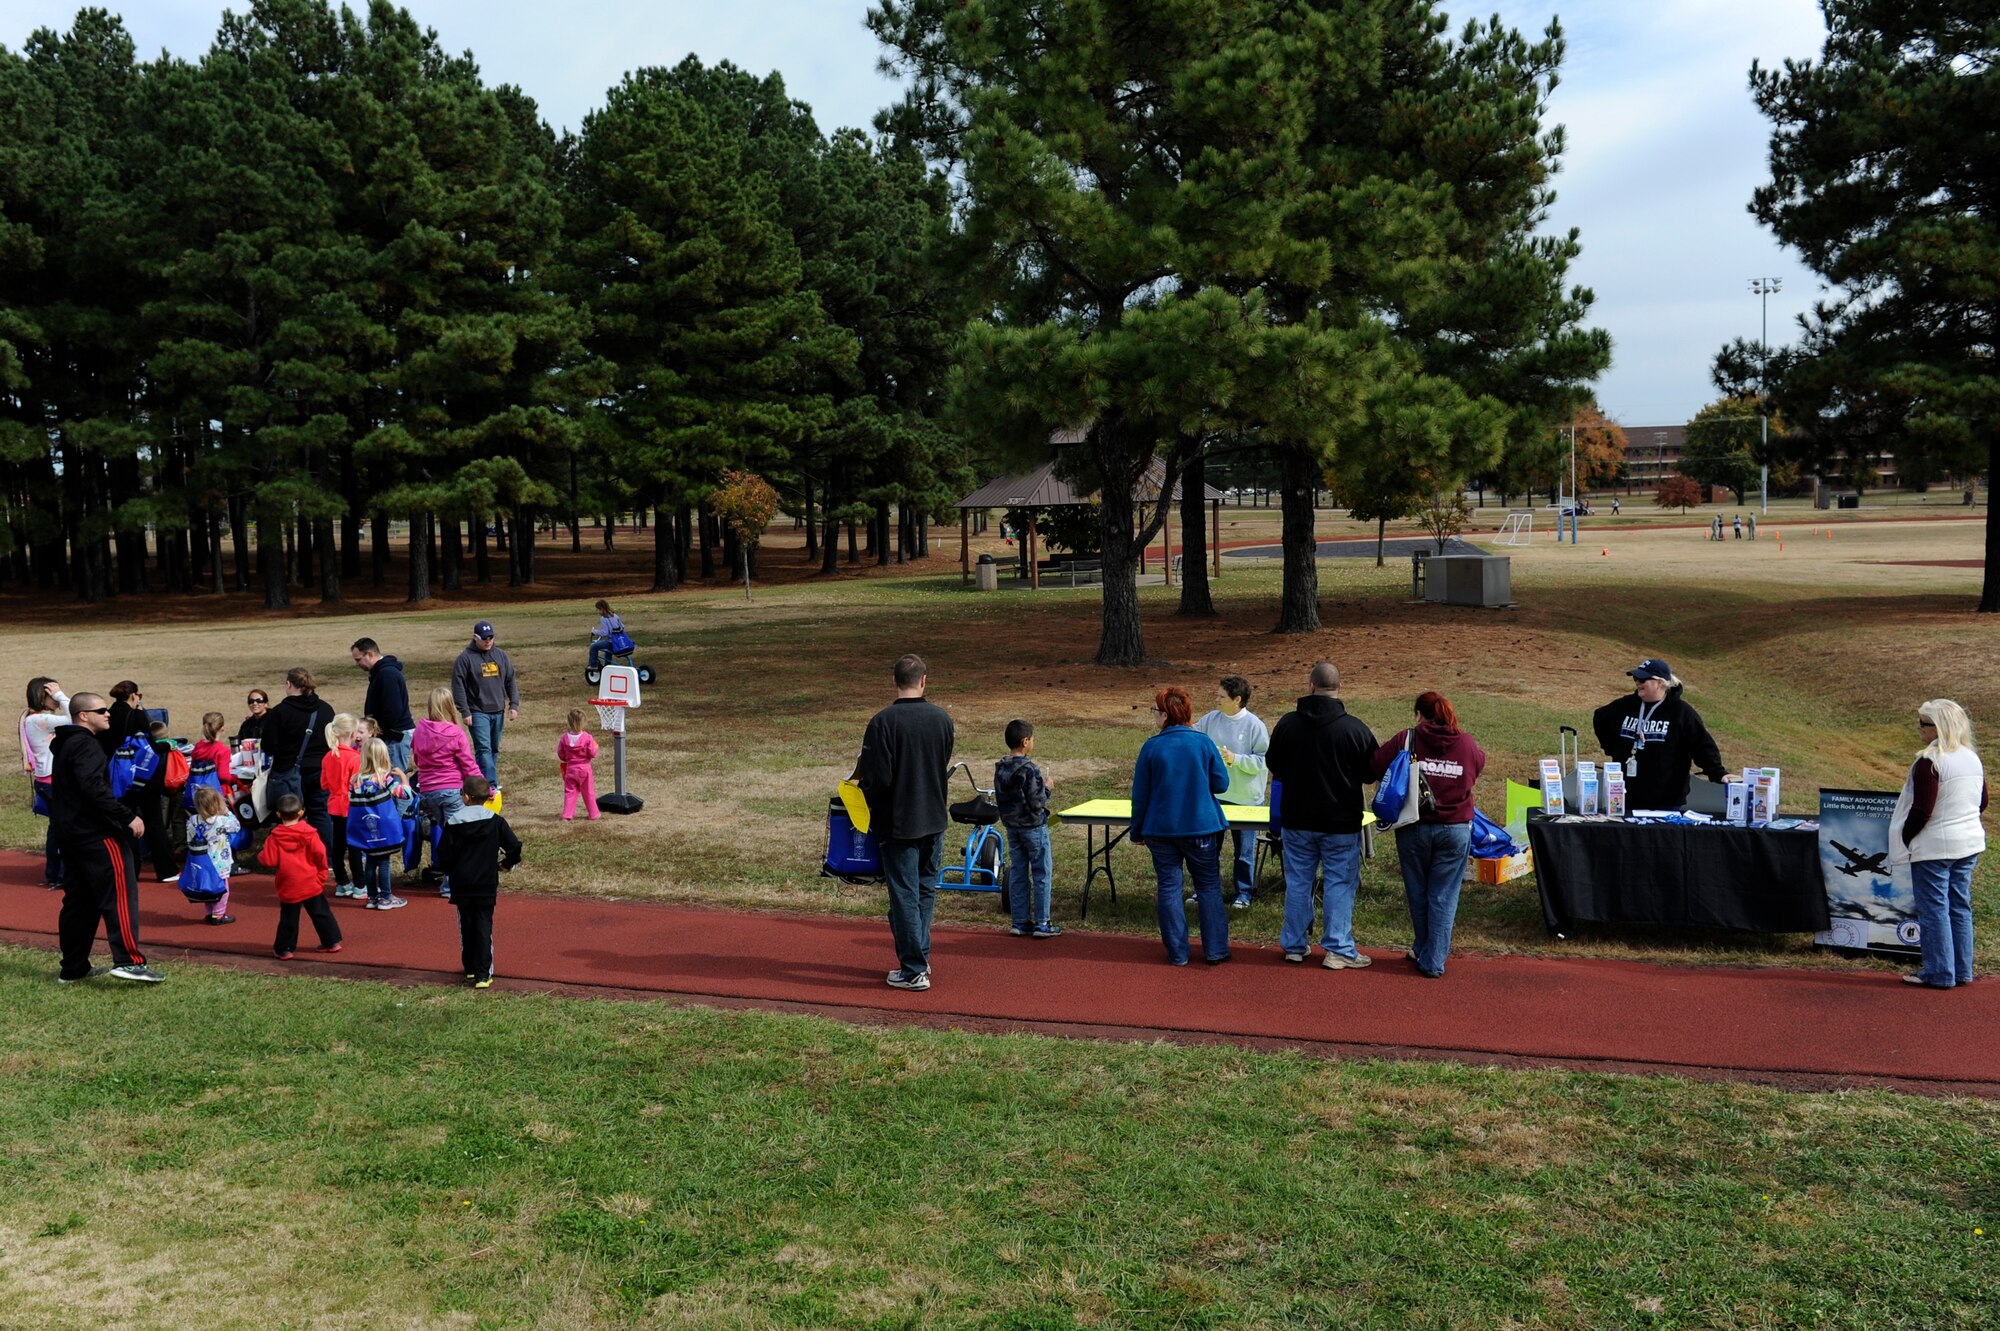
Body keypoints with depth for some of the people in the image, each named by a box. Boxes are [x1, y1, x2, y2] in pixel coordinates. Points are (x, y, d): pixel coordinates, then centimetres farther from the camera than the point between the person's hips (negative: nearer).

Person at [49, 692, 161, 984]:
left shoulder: (65, 744, 19)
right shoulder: (85, 745, -13)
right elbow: (94, 789, -25)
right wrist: (128, 817, -24)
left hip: (69, 833, 10)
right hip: (95, 833, -10)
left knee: (79, 900, 13)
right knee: (120, 894, -12)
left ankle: (73, 968, 18)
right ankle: (128, 960, -19)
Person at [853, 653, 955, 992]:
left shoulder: (883, 722, -18)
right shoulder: (943, 718, -2)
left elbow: (876, 778, -19)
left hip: (898, 822, -5)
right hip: (934, 819, 5)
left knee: (904, 895, 3)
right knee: (926, 888, 18)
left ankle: (914, 970, 7)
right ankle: (920, 956, 26)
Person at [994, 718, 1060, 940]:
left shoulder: (1000, 769, 2)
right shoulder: (1029, 770, -20)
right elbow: (1037, 803, -19)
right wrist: (1047, 788, -3)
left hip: (1011, 827, 7)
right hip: (1033, 827, -7)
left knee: (1017, 874, 11)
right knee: (1041, 874, 2)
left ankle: (1020, 922, 15)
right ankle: (1041, 923, 4)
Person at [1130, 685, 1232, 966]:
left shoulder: (1151, 747, -7)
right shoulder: (1203, 742, -6)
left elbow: (1140, 794, -2)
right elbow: (1221, 783, -2)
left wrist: (1137, 831, 9)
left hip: (1161, 830, 0)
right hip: (1201, 827, 0)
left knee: (1169, 888, 8)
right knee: (1209, 887, 10)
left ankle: (1177, 953, 10)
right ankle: (1215, 950, 10)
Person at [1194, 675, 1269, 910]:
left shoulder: (1254, 725, -13)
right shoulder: (1210, 720, -1)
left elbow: (1263, 761, -13)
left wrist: (1236, 759, -23)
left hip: (1246, 798, -4)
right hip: (1214, 795, 4)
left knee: (1245, 850, 8)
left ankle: (1244, 893, 22)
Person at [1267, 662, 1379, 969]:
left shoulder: (1287, 723, -5)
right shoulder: (1355, 728, -13)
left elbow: (1274, 766, 9)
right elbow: (1372, 773, -1)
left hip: (1298, 819, 3)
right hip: (1341, 822, -2)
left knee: (1297, 882, 12)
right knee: (1339, 884, 5)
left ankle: (1294, 945, 20)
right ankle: (1338, 949, 8)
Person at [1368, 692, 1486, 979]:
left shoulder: (1406, 739, -8)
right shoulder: (1468, 745, 0)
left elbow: (1371, 769, -10)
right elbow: (1480, 764, 21)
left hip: (1414, 828, -1)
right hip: (1456, 829, 1)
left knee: (1418, 893, 17)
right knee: (1443, 898, 7)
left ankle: (1423, 952, 32)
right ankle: (1433, 962, 8)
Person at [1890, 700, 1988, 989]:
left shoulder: (1929, 762, -20)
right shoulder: (1973, 759, 7)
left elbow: (1921, 811, -21)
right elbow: (1982, 802, 17)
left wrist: (1904, 839, -8)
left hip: (1934, 846, -8)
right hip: (1969, 845, 8)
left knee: (1934, 910, 1)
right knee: (1960, 907, 15)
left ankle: (1939, 973, 6)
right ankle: (1962, 971, 22)